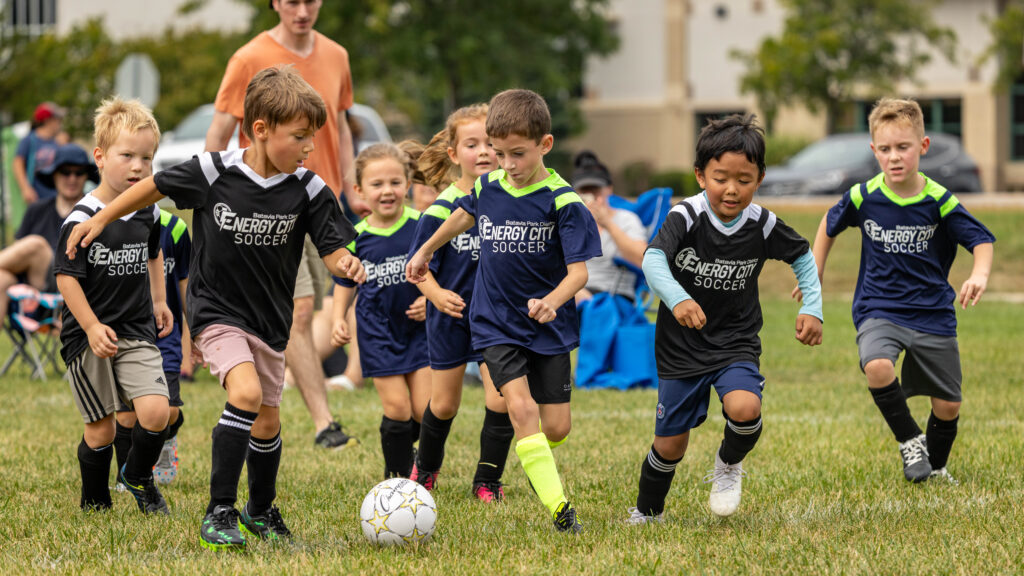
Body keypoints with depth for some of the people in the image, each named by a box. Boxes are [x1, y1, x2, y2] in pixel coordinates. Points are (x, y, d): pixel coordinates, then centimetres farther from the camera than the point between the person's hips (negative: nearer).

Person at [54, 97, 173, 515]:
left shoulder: (148, 212, 3)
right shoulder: (83, 219, -15)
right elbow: (66, 277, -15)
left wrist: (158, 300, 24)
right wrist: (93, 327, -22)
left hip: (137, 332, 4)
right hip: (88, 337, -4)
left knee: (155, 412, -13)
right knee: (101, 429, 2)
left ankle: (138, 477, 15)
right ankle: (95, 504, 24)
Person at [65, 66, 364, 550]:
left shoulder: (308, 190, -11)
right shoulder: (213, 172, -16)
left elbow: (332, 249, -9)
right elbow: (156, 187, 0)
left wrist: (346, 265, -33)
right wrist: (101, 219, 6)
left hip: (271, 319, 4)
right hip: (216, 310, -4)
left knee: (267, 421, 15)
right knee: (246, 392, -26)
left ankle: (261, 509, 41)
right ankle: (219, 511, -20)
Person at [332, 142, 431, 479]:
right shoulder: (357, 237, -4)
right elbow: (345, 281, 10)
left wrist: (432, 299, -12)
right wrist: (339, 319, -2)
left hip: (419, 325, 1)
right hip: (378, 331, -1)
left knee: (426, 410, -3)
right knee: (397, 408, -7)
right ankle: (398, 476, 10)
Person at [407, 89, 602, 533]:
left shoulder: (562, 202, -14)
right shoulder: (487, 188, -1)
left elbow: (579, 269, -17)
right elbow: (464, 216, 23)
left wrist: (553, 301, -37)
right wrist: (426, 251, 36)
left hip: (549, 328, -1)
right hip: (496, 324, 2)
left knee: (557, 426, 1)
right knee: (520, 405, -19)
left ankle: (535, 456, 39)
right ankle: (558, 508, -23)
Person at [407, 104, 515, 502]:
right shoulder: (441, 209, -16)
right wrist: (437, 294, -27)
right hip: (451, 315, -1)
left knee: (500, 399, -10)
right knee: (444, 404, 12)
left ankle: (487, 481, 7)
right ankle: (425, 469, 39)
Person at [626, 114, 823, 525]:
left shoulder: (762, 225, -9)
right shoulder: (686, 217, -18)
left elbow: (803, 257, 10)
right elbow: (653, 259, -34)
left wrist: (812, 309, 0)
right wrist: (677, 298, -52)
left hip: (735, 344, 1)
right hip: (681, 348, -1)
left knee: (745, 409, -28)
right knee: (670, 444, 6)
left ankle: (729, 464, 6)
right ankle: (647, 512, 35)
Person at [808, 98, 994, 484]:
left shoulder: (938, 201, -12)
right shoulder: (863, 198, -8)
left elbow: (980, 239, -8)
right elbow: (830, 226, 12)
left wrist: (979, 274, -29)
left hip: (932, 314, 1)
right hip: (878, 310, -1)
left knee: (947, 405, 6)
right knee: (877, 367, -32)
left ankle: (936, 466, 36)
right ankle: (909, 442, -8)